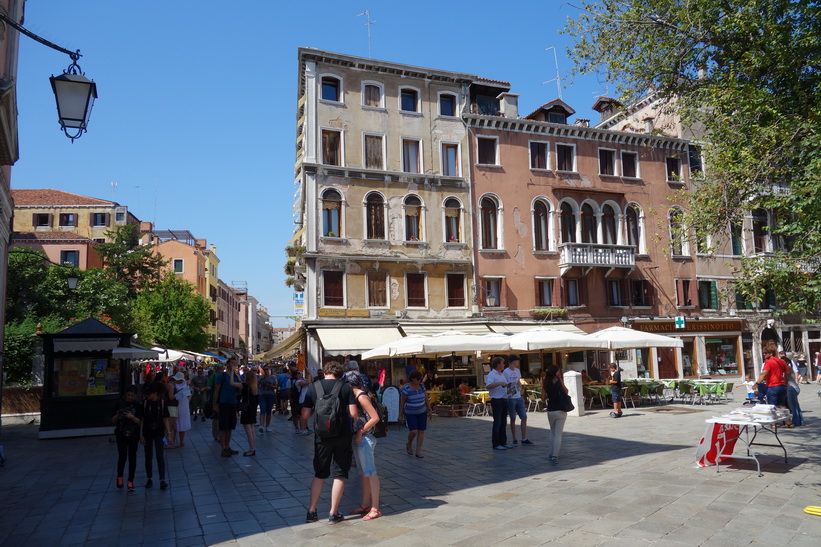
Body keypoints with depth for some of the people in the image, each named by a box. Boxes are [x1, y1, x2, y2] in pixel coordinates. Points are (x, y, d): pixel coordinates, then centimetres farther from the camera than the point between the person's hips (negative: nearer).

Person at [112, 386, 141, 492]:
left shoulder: (138, 405, -2)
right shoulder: (120, 403, 0)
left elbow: (140, 422, -6)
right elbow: (113, 420, 7)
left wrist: (132, 417, -23)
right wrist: (117, 415, -14)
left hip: (133, 435, 0)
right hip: (121, 434, 0)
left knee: (132, 457, 2)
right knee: (122, 456, -8)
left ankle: (130, 482, 12)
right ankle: (119, 477, 19)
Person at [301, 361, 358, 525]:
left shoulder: (313, 387, -1)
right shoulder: (345, 387, -5)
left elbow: (305, 415, 0)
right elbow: (354, 414, -9)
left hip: (321, 436, 2)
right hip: (342, 436, -2)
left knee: (319, 474, 17)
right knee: (340, 475, 10)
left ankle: (311, 512, 20)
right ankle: (333, 513, 13)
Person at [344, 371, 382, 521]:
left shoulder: (361, 397, -16)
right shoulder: (355, 396, 10)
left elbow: (375, 418, -20)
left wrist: (360, 432, -16)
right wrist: (357, 433, 1)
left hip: (364, 439, -9)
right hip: (359, 439, 9)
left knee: (370, 473, -3)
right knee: (363, 473, 16)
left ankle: (375, 509, 3)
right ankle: (365, 505, 25)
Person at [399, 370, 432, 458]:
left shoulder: (422, 386, -2)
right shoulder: (406, 388, -15)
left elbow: (426, 398, 6)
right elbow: (402, 402, -10)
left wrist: (429, 410, 6)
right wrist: (400, 415, -8)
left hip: (422, 412, 4)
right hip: (410, 413, -4)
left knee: (421, 431, 1)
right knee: (413, 431, -13)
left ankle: (418, 451, 10)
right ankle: (409, 444, 18)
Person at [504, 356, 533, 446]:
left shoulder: (517, 371, 13)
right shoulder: (505, 372, -10)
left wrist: (521, 391, 10)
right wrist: (507, 397, -13)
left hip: (519, 398, 7)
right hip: (511, 399, -7)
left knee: (524, 417, 4)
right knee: (513, 419, 3)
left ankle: (524, 439, 12)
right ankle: (514, 440, 13)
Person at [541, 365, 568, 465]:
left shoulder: (546, 383, -2)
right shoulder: (559, 382, -11)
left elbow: (543, 399, -1)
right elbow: (566, 392, 0)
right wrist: (561, 379, -3)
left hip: (550, 411, 3)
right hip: (560, 411, -3)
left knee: (552, 432, 21)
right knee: (558, 434, -1)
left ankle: (550, 455, 22)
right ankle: (555, 456, -11)